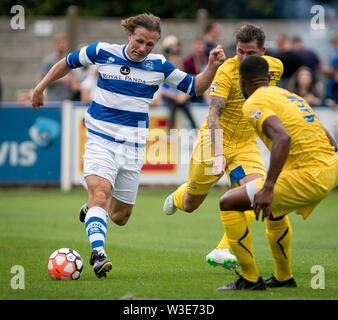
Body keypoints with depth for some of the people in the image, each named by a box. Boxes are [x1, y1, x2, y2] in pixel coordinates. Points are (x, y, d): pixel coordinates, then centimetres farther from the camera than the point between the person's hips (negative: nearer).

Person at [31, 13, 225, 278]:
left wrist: (212, 67, -12)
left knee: (120, 217, 9)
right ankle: (98, 254, -33)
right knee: (99, 193, -28)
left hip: (134, 145, 2)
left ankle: (91, 208, 41)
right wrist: (42, 86, 16)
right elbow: (69, 62, 14)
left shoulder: (159, 65, 0)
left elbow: (194, 88, 5)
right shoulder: (102, 52, -3)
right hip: (100, 139, -2)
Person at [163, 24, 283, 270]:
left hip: (247, 144, 4)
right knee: (190, 205, 9)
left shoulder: (275, 67, -6)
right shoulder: (227, 71, -22)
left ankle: (223, 252, -20)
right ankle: (177, 197, 48)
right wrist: (218, 154, -40)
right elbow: (214, 114, -30)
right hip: (215, 140, -3)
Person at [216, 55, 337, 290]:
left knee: (229, 203, 0)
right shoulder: (288, 95, 22)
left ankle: (250, 279, 2)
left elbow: (283, 138, -25)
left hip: (308, 177, -9)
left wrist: (268, 188, -28)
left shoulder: (254, 104, -6)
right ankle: (284, 277, 42)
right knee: (274, 208, 36)